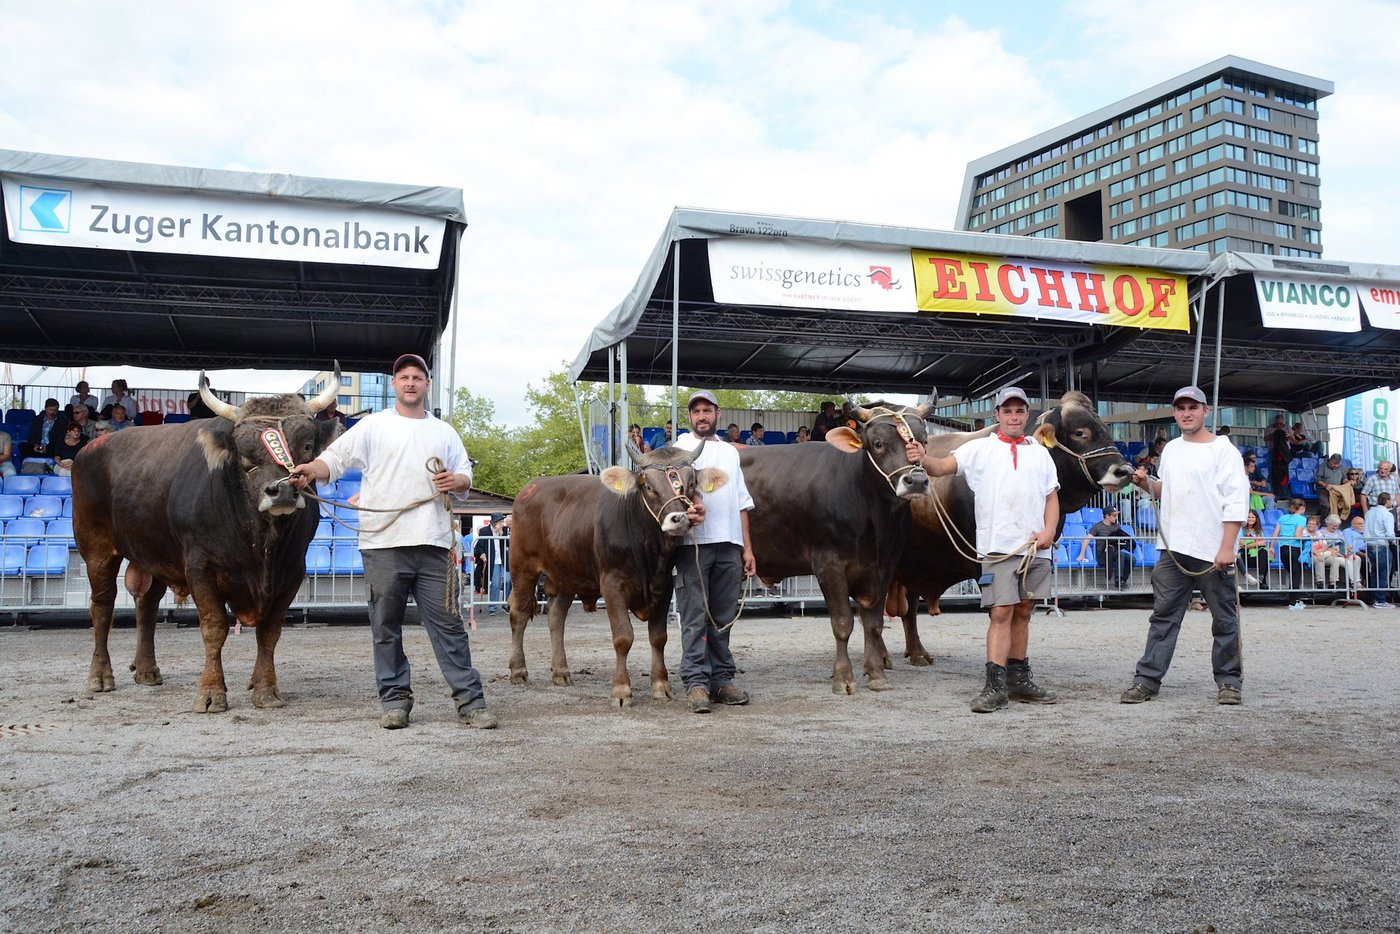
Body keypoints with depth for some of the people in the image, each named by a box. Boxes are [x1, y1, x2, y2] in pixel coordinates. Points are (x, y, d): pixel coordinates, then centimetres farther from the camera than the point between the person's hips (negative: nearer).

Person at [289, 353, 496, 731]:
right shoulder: (373, 426, 9)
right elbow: (336, 456, -2)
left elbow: (466, 476, 21)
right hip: (383, 543, -1)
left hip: (433, 544, 1)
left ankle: (470, 702, 3)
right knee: (386, 627, 4)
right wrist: (311, 470, -22)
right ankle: (394, 700, 15)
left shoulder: (444, 432, 18)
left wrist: (456, 481, -2)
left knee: (447, 623, 1)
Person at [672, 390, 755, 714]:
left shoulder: (730, 452, 23)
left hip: (729, 544, 4)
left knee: (723, 615, 6)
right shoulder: (679, 448, 10)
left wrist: (747, 548, 14)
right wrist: (688, 509, -27)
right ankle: (696, 683, -4)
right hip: (693, 542, -4)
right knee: (694, 615, -5)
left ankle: (722, 680, 12)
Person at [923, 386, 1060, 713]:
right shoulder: (980, 448, 5)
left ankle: (1019, 680, 21)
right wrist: (920, 459, -29)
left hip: (1035, 548, 4)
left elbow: (1052, 498, 15)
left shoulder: (1040, 453, 16)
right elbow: (941, 467, -7)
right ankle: (996, 686, -9)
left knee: (1022, 612, 12)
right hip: (998, 547, -4)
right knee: (1001, 613, -9)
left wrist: (1049, 531, -3)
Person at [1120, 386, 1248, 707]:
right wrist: (1146, 483, 6)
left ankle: (1229, 681, 16)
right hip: (1173, 549, 6)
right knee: (1163, 616, 5)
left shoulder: (1224, 450, -5)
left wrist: (1227, 547, -18)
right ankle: (1147, 680, 6)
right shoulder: (1171, 449, 15)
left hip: (1213, 551, -6)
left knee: (1224, 618, 5)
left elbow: (1236, 503, -11)